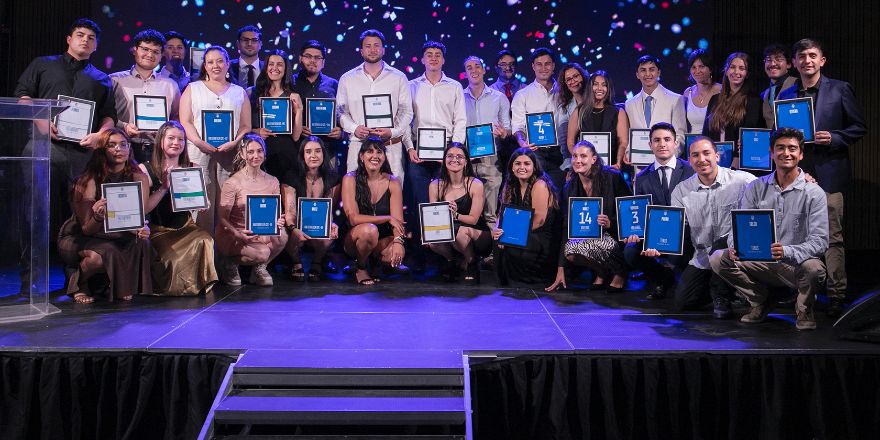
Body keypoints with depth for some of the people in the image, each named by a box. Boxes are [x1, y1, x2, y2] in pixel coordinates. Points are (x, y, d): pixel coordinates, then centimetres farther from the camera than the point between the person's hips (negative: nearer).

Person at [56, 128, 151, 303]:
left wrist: (142, 228, -36)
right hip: (77, 239, -3)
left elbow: (140, 218, -11)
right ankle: (78, 283, 1)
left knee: (141, 243, -27)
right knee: (102, 254, -34)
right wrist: (98, 218, -42)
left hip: (118, 238, 3)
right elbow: (87, 230, -18)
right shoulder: (88, 180, -19)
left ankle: (124, 288, -1)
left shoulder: (139, 178, -10)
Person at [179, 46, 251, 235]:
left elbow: (246, 125, 11)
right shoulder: (193, 89, 16)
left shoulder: (239, 92, 18)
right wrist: (199, 142, -11)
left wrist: (235, 143, -8)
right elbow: (185, 122, 6)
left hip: (230, 154, 1)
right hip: (199, 153, -1)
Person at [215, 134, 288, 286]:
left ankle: (260, 268, 1)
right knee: (262, 253, -30)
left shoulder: (272, 182, 3)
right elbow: (222, 218, -11)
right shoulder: (232, 183, -12)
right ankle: (230, 264, 2)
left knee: (281, 235, -27)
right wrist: (237, 234, -30)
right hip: (233, 235, -4)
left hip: (262, 234, 5)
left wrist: (278, 221, -19)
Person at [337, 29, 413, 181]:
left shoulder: (399, 78, 9)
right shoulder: (347, 79, 12)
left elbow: (406, 112, 7)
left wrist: (393, 132, -10)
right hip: (358, 144, 1)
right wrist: (354, 128, -8)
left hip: (391, 146, -1)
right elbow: (341, 111, 11)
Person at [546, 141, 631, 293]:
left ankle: (619, 272, -6)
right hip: (588, 234, 4)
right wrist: (560, 269, -6)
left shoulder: (612, 177, -12)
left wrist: (610, 223, -27)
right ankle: (601, 273, 1)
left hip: (615, 234, -4)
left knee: (579, 246, -32)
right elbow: (566, 225, -2)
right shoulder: (570, 187, -1)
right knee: (570, 251, -27)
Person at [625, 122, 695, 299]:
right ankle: (664, 279, 8)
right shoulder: (642, 178, 9)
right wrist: (636, 231, -17)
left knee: (677, 256, -36)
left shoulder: (691, 171, 0)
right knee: (630, 252, -24)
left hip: (684, 233, -3)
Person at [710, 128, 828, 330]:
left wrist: (787, 252, -33)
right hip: (761, 262, 3)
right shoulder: (756, 188, 4)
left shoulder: (814, 193, -6)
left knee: (813, 267, -36)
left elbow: (820, 241, -14)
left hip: (796, 264, -3)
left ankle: (804, 309, 0)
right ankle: (759, 301, 6)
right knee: (718, 258, -17)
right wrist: (735, 246, -23)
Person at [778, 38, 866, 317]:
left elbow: (858, 128, 3)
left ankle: (836, 295, 2)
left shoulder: (840, 90, 3)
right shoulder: (786, 95, 14)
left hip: (828, 173, -4)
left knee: (832, 237, -4)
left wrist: (834, 138, -12)